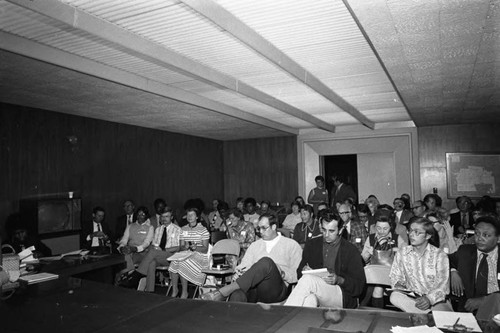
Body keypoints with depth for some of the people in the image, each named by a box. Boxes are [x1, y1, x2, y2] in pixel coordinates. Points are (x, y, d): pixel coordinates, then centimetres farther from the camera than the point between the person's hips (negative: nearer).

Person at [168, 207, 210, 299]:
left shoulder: (203, 230, -2)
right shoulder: (183, 229, 13)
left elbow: (205, 249, -5)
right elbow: (181, 247, 12)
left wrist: (195, 247, -23)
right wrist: (185, 247, -11)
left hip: (199, 256, -4)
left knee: (183, 263, -30)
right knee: (174, 262, -26)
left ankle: (184, 292, -14)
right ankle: (174, 290, -11)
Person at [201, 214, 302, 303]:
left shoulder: (291, 245, 14)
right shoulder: (255, 245, 26)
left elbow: (297, 275, 7)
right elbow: (244, 265, 15)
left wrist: (280, 273, -11)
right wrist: (239, 272, -8)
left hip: (276, 291, -2)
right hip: (252, 288, 2)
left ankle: (221, 293, -35)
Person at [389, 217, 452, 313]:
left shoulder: (439, 255, -3)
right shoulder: (401, 254, 6)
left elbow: (443, 285, -10)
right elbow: (395, 277, 9)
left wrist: (430, 298, -27)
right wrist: (398, 285, -15)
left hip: (436, 301, -4)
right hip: (410, 298, 5)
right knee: (395, 296, -30)